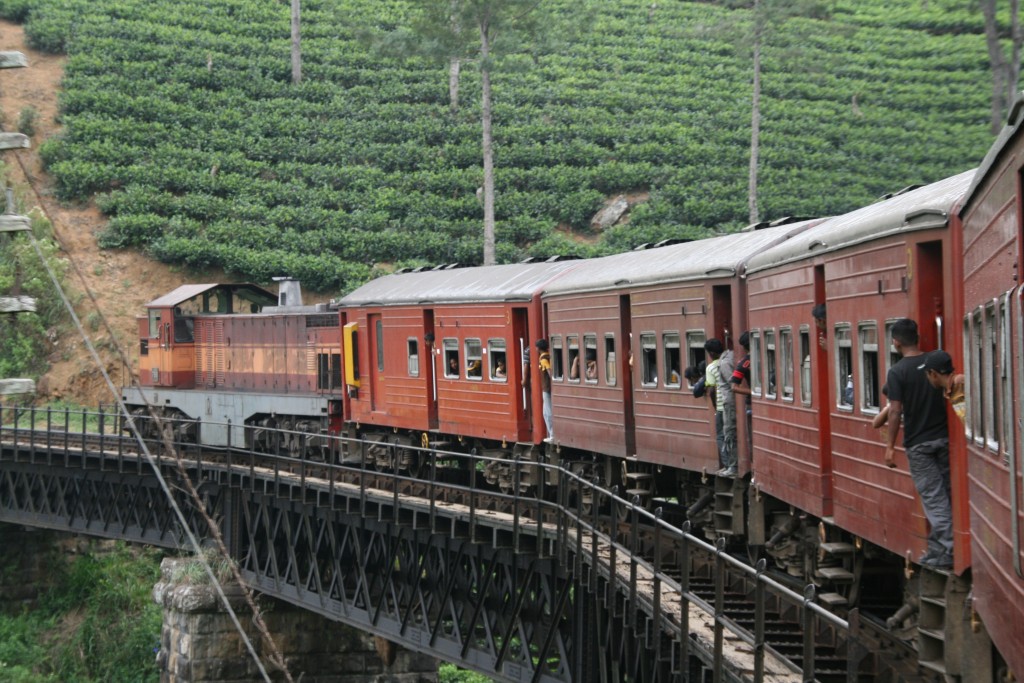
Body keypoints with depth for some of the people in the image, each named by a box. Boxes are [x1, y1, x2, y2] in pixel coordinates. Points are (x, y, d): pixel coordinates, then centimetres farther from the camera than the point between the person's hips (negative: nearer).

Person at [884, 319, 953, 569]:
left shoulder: (898, 372, -12)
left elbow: (896, 411, -13)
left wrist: (890, 445, -7)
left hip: (918, 443, -4)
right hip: (944, 437, 4)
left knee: (933, 497, -1)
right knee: (946, 493, 13)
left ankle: (943, 551, -3)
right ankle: (942, 545, 17)